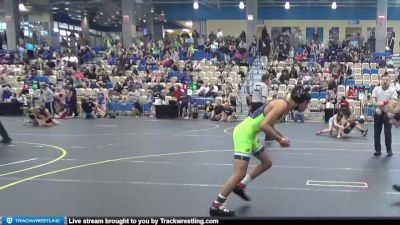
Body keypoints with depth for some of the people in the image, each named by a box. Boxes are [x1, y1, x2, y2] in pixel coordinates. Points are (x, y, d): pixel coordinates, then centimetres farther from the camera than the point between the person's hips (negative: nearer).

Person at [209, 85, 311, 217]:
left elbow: (269, 126, 22)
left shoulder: (284, 105, 13)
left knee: (267, 163, 20)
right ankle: (216, 206, -4)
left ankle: (240, 186, 28)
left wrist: (282, 137, 10)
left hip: (249, 134, 10)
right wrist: (280, 140, -16)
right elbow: (264, 125, -26)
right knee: (240, 173, -12)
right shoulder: (283, 105, -17)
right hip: (244, 134, -10)